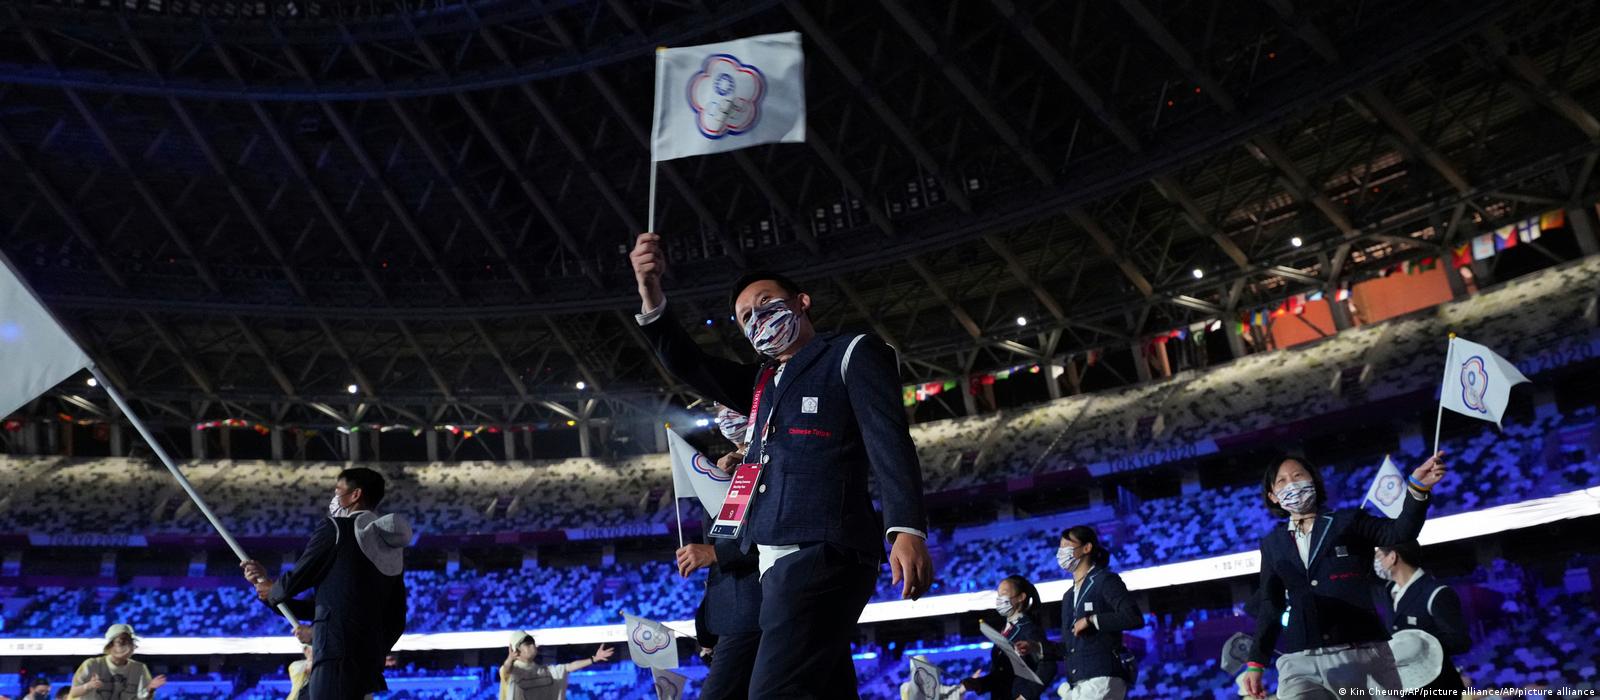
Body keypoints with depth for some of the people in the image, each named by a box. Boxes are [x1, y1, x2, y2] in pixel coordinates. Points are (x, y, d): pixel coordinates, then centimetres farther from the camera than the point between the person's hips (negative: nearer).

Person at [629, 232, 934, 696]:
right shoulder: (762, 382, 28)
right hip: (778, 562, 8)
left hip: (822, 553, -8)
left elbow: (888, 440, -6)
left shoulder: (853, 354, 7)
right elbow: (689, 365, 17)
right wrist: (651, 294, 1)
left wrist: (907, 529, -21)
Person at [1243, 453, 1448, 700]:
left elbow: (1400, 532, -5)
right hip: (1301, 663, 1)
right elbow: (1270, 604, 18)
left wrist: (1417, 487, -22)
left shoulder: (1348, 522, 12)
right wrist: (1256, 662, 10)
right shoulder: (1272, 544, 18)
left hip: (1362, 655, -1)